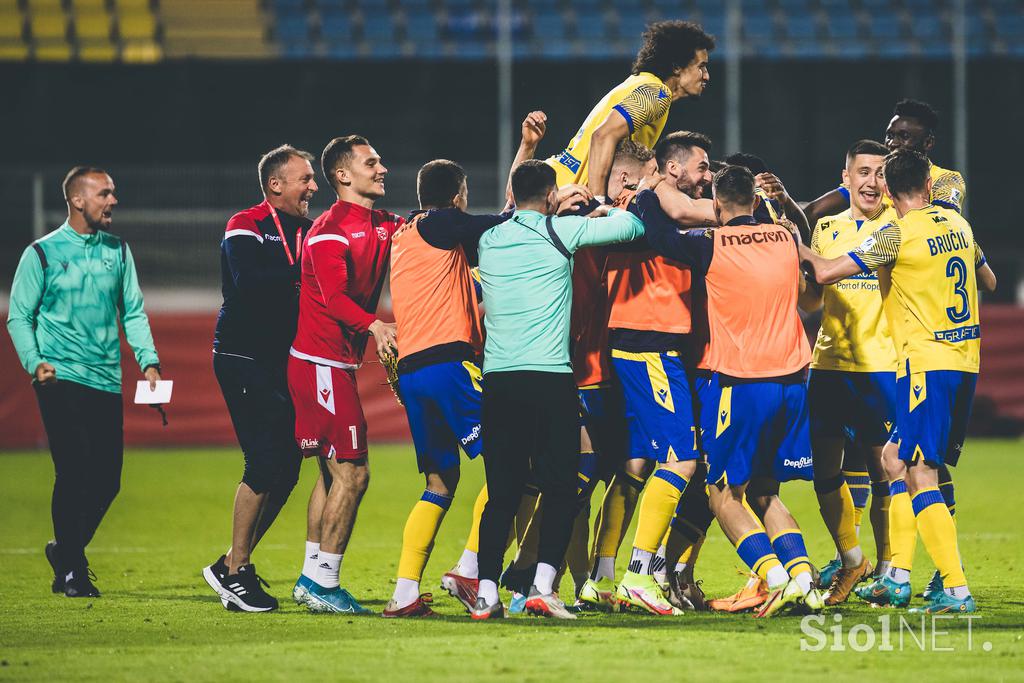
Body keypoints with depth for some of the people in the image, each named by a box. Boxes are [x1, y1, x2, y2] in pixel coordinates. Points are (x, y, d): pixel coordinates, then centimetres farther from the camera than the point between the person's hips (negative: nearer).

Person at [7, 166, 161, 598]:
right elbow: (19, 316, 2)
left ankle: (66, 550, 25)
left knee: (107, 479, 3)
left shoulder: (118, 251, 11)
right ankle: (71, 569, -1)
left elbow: (133, 312, 15)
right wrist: (35, 363, -12)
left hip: (107, 382, 5)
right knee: (75, 472, -12)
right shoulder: (42, 253, -1)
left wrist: (148, 361, 2)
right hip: (61, 379, -5)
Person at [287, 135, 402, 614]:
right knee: (352, 472, -9)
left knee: (334, 471, 15)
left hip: (340, 363, 10)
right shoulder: (331, 230, -14)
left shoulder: (383, 226, 13)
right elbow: (334, 297, -26)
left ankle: (313, 576, 22)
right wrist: (374, 325, -41)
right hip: (321, 362, -10)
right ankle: (324, 583, -6)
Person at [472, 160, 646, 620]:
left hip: (497, 378, 4)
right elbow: (632, 225, 4)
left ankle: (486, 593, 0)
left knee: (502, 492, 7)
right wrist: (607, 208, 26)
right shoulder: (560, 232, -3)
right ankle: (542, 586, -9)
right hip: (550, 376, -4)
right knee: (560, 489, 3)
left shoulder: (490, 240, 10)